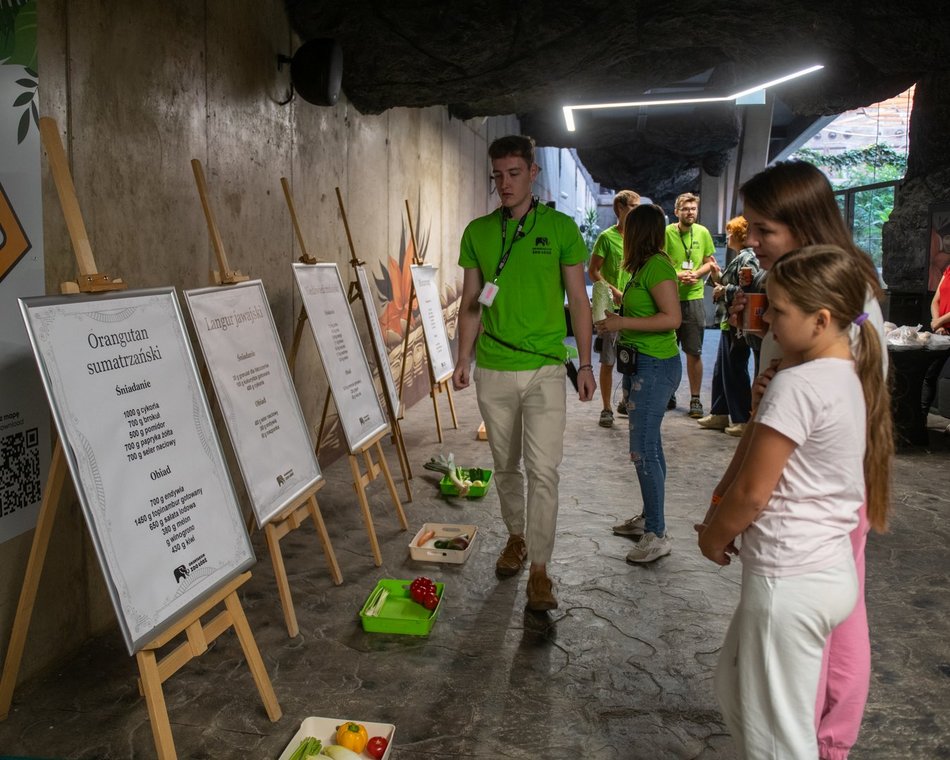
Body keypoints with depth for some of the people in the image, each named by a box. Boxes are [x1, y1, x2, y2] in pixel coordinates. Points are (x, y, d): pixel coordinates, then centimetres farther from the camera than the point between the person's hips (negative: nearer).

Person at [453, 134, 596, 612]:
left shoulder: (561, 227, -1)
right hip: (493, 370, 3)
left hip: (545, 369, -3)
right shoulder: (478, 232, 6)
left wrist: (585, 363, -2)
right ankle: (516, 536, 36)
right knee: (506, 465, 15)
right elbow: (471, 302, 10)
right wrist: (463, 359, 4)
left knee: (543, 469, -5)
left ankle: (539, 568, 6)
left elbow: (578, 299, 1)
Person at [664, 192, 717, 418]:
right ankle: (669, 395, 24)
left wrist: (696, 273, -8)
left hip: (693, 298, 1)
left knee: (694, 352, 4)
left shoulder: (702, 232, 5)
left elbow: (710, 262, 11)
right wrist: (678, 275, -20)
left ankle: (695, 399, 14)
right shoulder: (666, 232, -4)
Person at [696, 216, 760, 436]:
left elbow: (748, 290, -27)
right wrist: (720, 276, 13)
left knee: (735, 372, -2)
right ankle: (719, 414, 27)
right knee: (721, 370, 16)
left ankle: (744, 420, 8)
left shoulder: (747, 258, -15)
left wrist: (724, 290, -16)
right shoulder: (739, 257, 15)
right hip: (729, 322, 10)